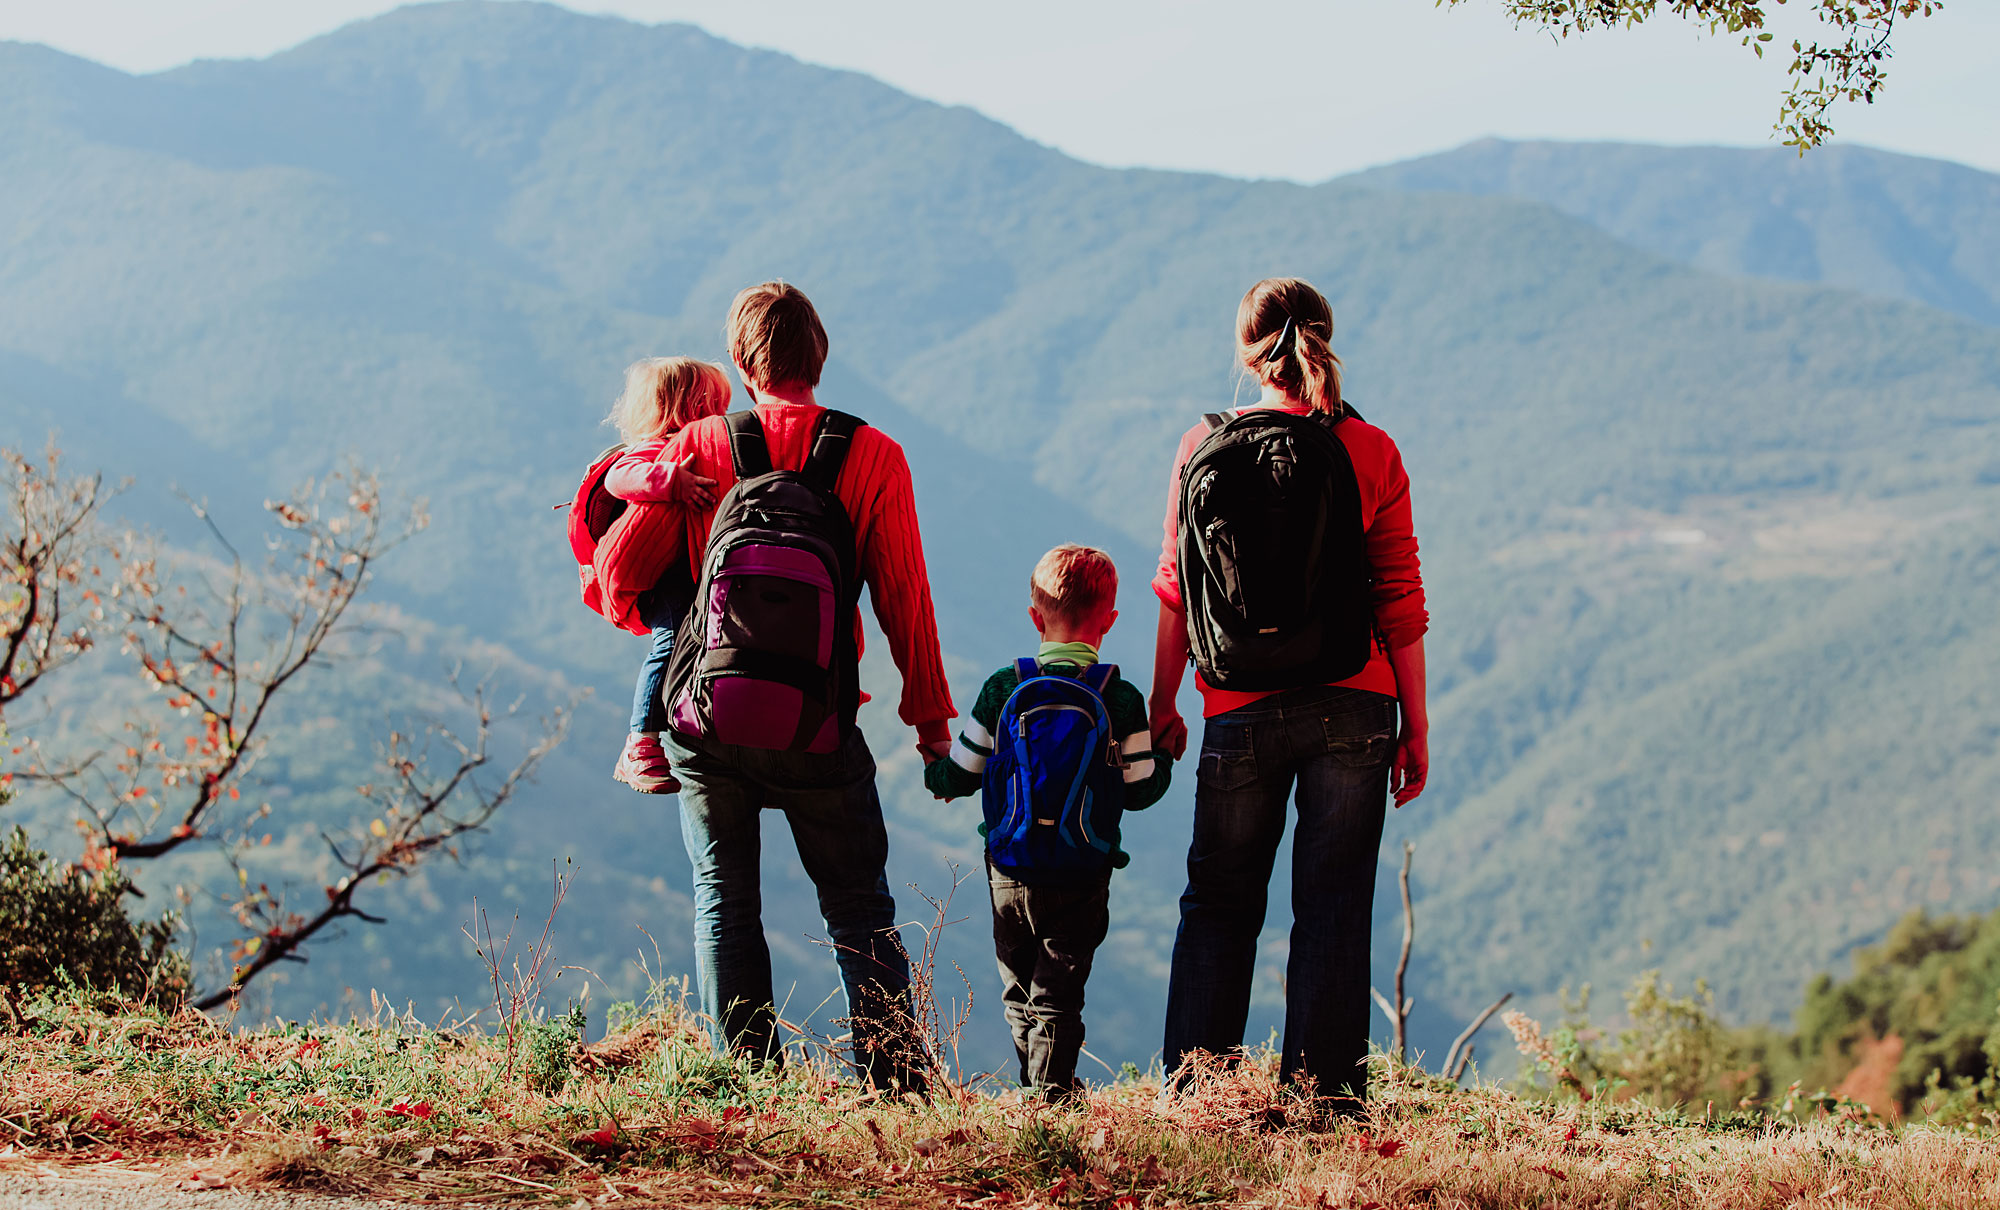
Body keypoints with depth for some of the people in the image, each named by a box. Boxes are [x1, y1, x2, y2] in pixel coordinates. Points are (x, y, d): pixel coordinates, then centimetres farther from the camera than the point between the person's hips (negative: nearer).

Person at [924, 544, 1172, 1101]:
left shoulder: (1003, 688, -3)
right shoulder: (1120, 698, -7)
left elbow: (959, 776, 2)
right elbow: (1139, 791, -2)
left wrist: (933, 771, 25)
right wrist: (1165, 758, 19)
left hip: (1009, 872, 2)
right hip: (1082, 877, -2)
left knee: (1018, 987, 17)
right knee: (1058, 992, 4)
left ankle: (1035, 1087, 27)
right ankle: (1052, 1091, -3)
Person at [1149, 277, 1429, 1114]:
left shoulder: (1202, 448, 0)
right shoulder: (1370, 451, -2)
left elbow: (1177, 589, 4)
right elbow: (1400, 599, -2)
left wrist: (1163, 706, 14)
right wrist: (1416, 723, 5)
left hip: (1240, 712, 1)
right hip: (1353, 709, 0)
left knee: (1220, 903, 12)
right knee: (1333, 904, 5)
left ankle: (1191, 1087, 11)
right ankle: (1325, 1095, 4)